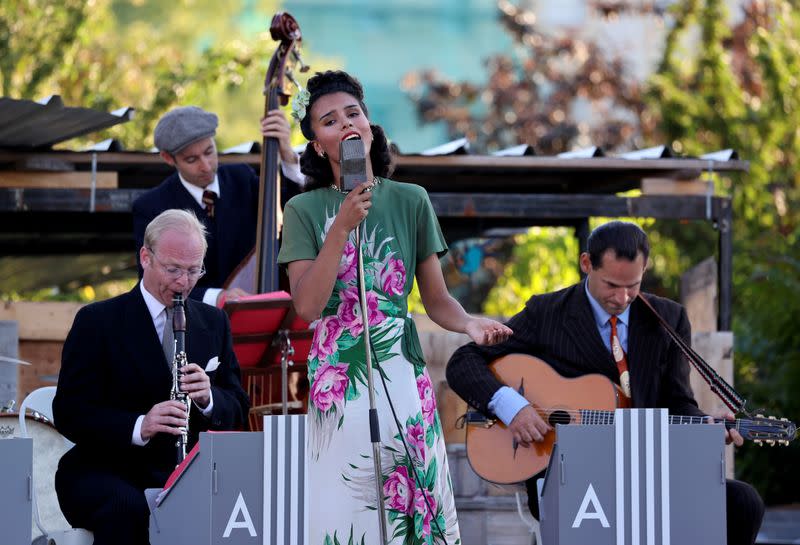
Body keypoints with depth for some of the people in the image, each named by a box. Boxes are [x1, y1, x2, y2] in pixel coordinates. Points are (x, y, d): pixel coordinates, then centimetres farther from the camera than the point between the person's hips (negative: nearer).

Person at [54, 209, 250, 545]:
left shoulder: (214, 322, 13)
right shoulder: (97, 321, -1)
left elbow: (237, 410, 12)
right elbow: (68, 413, -9)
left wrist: (207, 397, -13)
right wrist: (139, 426, -26)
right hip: (105, 472, -3)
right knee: (127, 508, -38)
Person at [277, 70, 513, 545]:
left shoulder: (410, 201, 5)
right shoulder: (305, 210, 2)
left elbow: (437, 300, 7)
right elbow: (308, 306, -10)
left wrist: (471, 323, -14)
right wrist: (343, 226, -16)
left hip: (402, 376, 1)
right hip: (339, 379, -1)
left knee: (419, 501, 1)